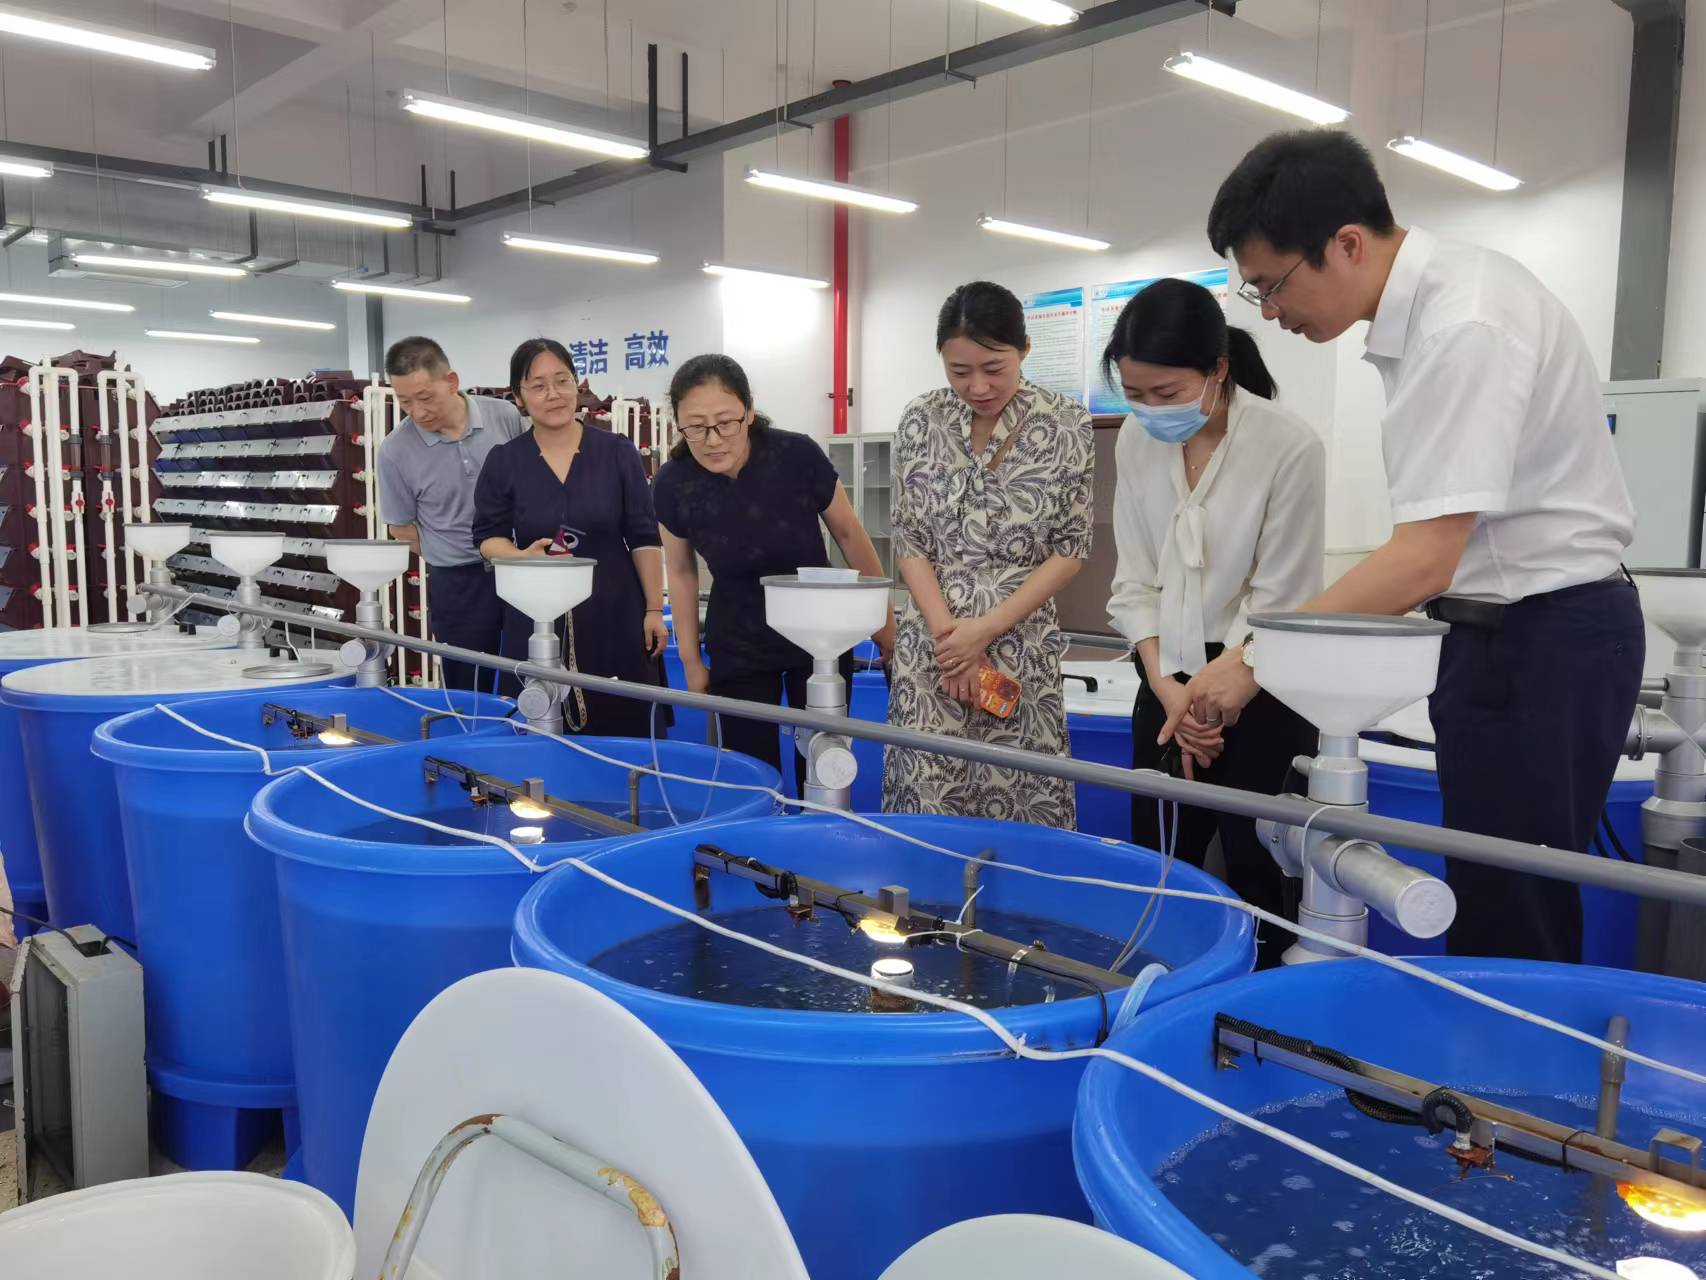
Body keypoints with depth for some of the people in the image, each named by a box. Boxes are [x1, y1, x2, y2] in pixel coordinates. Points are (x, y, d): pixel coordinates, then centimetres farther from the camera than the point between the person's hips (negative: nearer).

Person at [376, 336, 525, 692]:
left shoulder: (506, 417, -6)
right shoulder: (395, 452, -10)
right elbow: (402, 528, 2)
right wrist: (456, 560, 0)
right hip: (458, 585, -1)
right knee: (470, 693, 5)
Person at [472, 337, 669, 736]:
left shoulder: (617, 452, 0)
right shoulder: (503, 462, 2)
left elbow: (643, 537, 2)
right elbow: (488, 535, 7)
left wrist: (654, 609, -1)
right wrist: (521, 556, -16)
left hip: (614, 615, 0)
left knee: (624, 730, 4)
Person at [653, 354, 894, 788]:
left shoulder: (797, 455, -22)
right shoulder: (673, 484, -17)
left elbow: (848, 533, -6)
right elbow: (681, 570, 0)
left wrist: (884, 618, 2)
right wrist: (691, 659, 4)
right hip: (738, 647, 1)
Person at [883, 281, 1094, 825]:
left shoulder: (1066, 425, -6)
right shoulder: (921, 421, -1)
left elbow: (1070, 551, -4)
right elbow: (908, 541, 1)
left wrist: (986, 629, -11)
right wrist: (948, 634, -9)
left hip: (1021, 647, -1)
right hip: (932, 646, 2)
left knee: (1021, 807, 0)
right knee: (924, 805, 3)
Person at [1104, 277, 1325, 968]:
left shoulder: (1290, 446, -17)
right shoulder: (1137, 440, -2)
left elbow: (1279, 601, -12)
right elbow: (1135, 582, 2)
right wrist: (1169, 692, -8)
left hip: (1260, 683, -4)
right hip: (1170, 678, 5)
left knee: (1254, 868, -1)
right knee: (1157, 860, 8)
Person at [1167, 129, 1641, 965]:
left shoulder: (1464, 326, -23)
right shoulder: (1431, 299, 7)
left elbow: (1424, 560, -27)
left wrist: (1255, 660, -24)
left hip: (1542, 635, -9)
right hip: (1507, 629, 9)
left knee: (1509, 927, -1)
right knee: (1490, 905, 16)